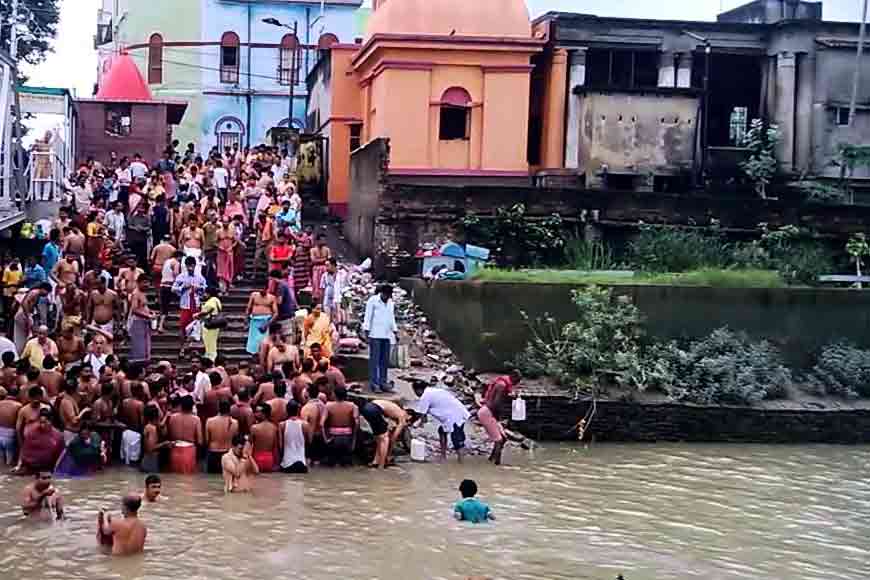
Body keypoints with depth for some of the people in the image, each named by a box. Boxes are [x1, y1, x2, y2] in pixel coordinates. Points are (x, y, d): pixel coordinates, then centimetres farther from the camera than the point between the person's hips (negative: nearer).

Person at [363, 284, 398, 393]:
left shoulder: (390, 303, 17)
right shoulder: (373, 301, -2)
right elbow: (368, 317, -3)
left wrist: (394, 330, 17)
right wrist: (367, 330, -8)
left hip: (387, 335, 6)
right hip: (375, 335, -6)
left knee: (385, 360, 6)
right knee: (374, 359, -6)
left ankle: (383, 382, 11)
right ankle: (374, 383, -4)